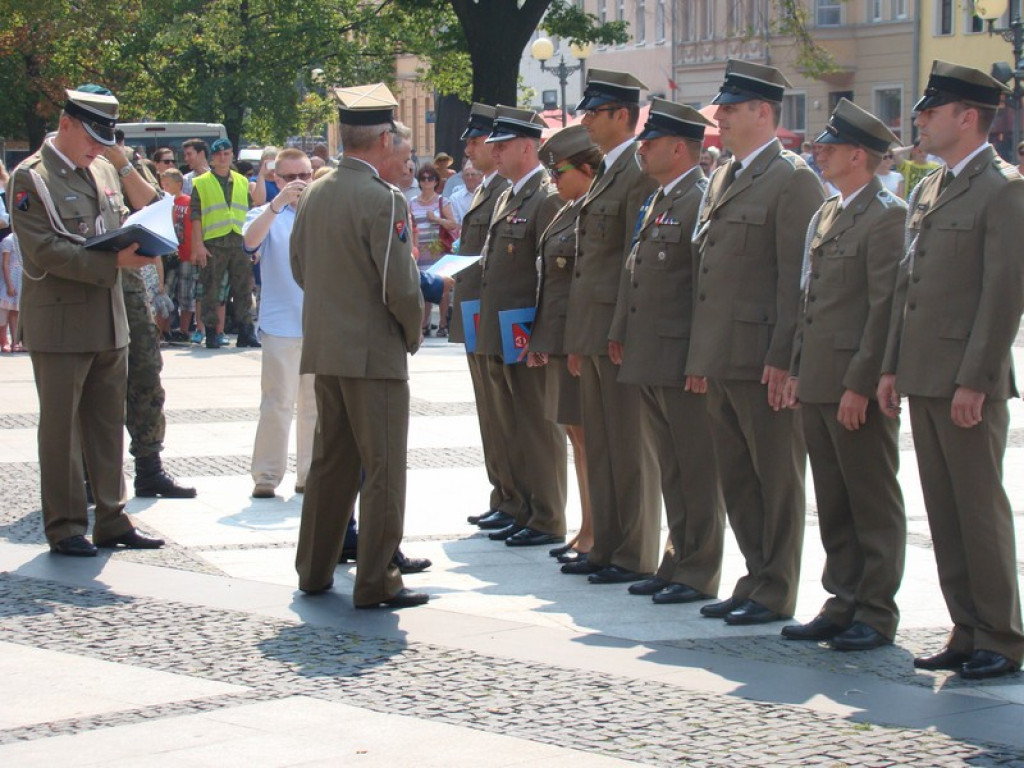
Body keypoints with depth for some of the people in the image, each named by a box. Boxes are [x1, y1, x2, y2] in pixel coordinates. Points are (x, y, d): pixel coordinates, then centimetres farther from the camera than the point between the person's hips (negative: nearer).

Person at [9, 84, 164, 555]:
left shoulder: (106, 171, 14)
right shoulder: (32, 178, -9)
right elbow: (45, 252, -17)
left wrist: (136, 247, -1)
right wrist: (114, 260, -23)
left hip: (110, 322, 7)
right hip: (59, 325, -7)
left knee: (108, 425, 11)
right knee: (60, 429, 0)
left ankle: (111, 521, 19)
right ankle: (65, 528, 7)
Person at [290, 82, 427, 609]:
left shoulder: (313, 195, 6)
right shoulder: (383, 200, -17)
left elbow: (299, 267, 15)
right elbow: (400, 286, -18)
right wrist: (412, 333, -1)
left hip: (323, 348, 8)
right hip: (374, 353, -8)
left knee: (331, 462, 18)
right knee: (382, 468, 0)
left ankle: (314, 570, 25)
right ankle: (376, 581, 3)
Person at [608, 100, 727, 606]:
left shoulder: (702, 201, -13)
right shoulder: (656, 201, 17)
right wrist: (620, 335, 19)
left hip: (684, 362, -10)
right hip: (650, 358, 10)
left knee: (697, 470, -2)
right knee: (670, 469, 15)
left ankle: (699, 574, 4)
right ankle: (677, 562, 22)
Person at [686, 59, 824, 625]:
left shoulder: (794, 180, -10)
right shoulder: (722, 180, 17)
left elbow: (798, 278, -14)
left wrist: (782, 358, -19)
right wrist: (700, 356, 16)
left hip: (763, 361, -9)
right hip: (721, 360, 9)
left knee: (777, 478, 1)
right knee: (736, 478, 13)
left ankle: (775, 593, 7)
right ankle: (756, 579, 22)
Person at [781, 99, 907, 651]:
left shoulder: (887, 216, -12)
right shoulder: (824, 215, 16)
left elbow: (885, 308, -16)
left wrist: (861, 384, -19)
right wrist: (797, 371, 15)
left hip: (858, 386, -9)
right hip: (817, 384, 9)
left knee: (873, 503, 0)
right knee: (832, 503, 13)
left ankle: (876, 614, 6)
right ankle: (843, 604, 20)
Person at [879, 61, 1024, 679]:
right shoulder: (926, 192, 17)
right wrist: (892, 368, 15)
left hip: (970, 382, -8)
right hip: (924, 378, 8)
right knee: (944, 512, 10)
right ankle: (967, 633, 16)